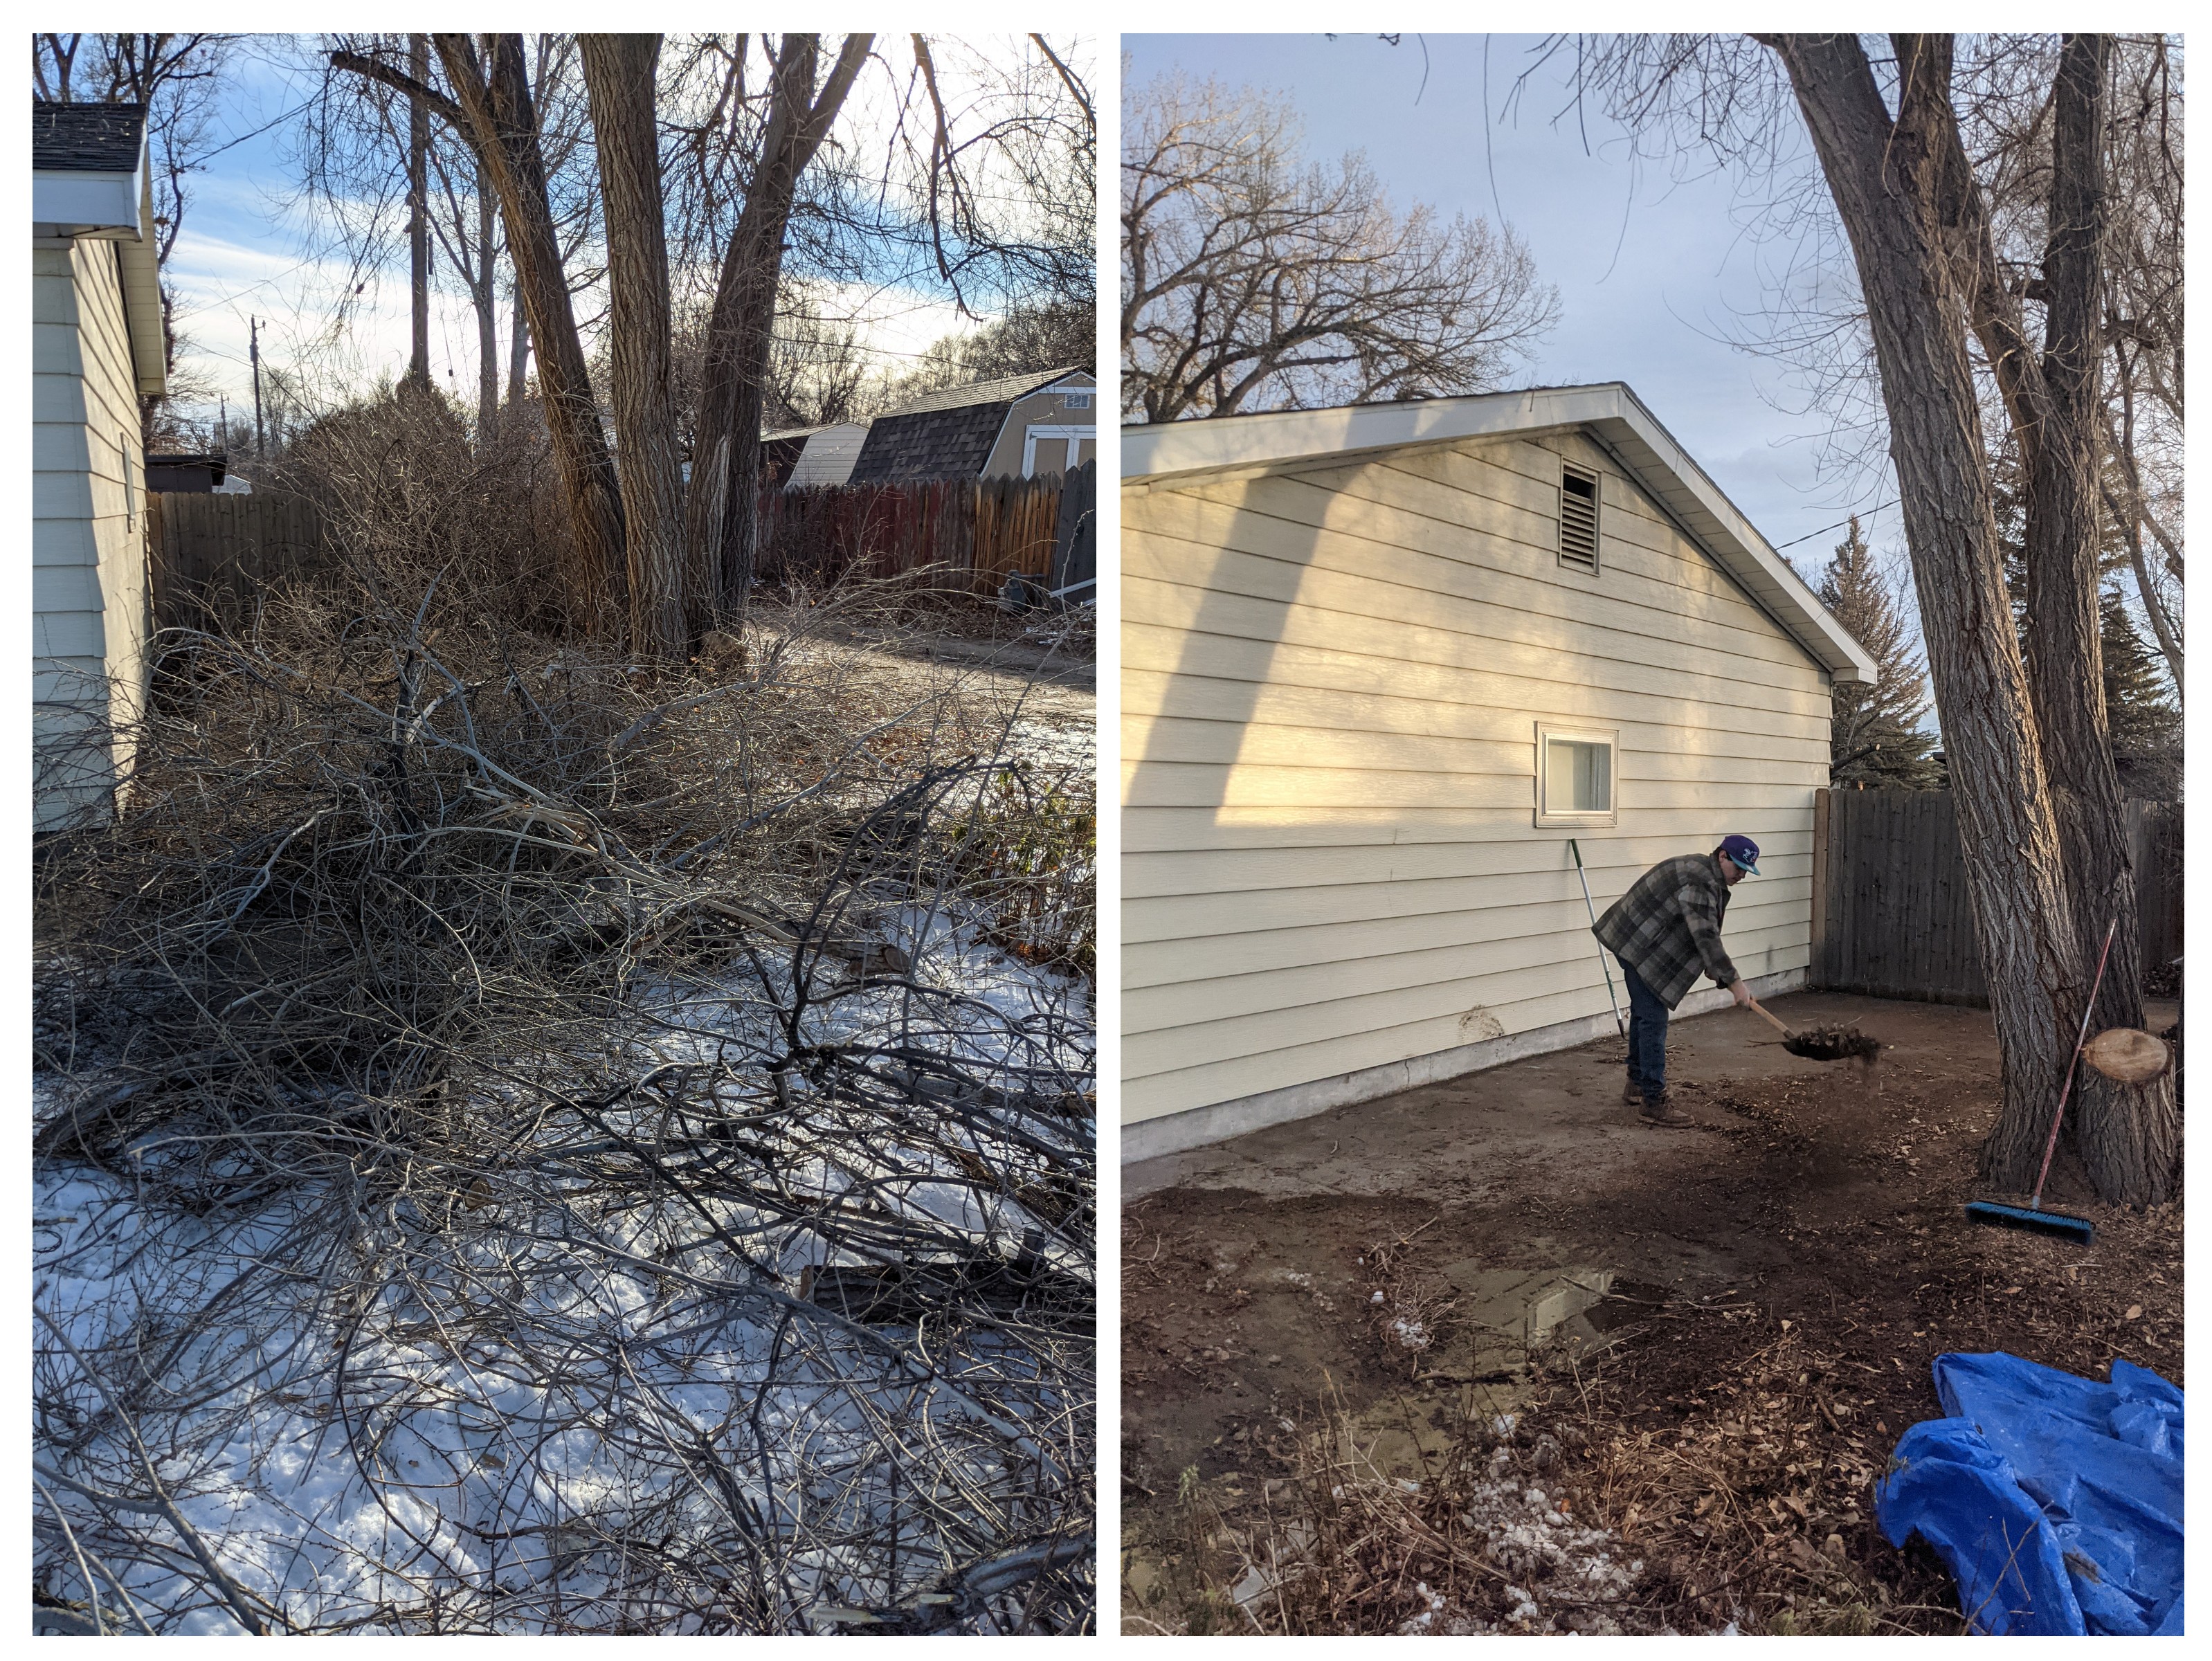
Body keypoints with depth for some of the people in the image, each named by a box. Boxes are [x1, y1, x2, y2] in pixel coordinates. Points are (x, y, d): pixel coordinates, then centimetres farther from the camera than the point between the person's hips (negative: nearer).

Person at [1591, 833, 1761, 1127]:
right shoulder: (1699, 880, -23)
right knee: (1653, 1019, -12)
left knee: (1643, 1013, 20)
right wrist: (1735, 982, -28)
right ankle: (1653, 1102, -9)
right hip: (1639, 945, -11)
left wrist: (1722, 977, 18)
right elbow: (1705, 938, -29)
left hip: (1642, 943, 11)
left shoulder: (1710, 878, 11)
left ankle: (1637, 1085, 33)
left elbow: (1706, 934, 20)